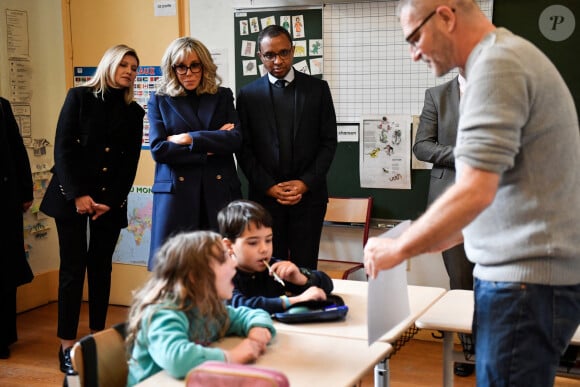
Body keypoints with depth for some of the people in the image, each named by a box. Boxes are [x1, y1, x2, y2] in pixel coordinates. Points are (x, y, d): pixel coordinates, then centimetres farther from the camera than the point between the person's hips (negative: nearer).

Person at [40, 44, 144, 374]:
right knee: (74, 267, -5)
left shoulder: (134, 112, 8)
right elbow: (63, 148, -5)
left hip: (110, 200, 3)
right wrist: (77, 195, -13)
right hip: (72, 195, -3)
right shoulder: (79, 97, 1)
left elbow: (131, 162, 5)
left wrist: (111, 201, -7)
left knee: (101, 267, 7)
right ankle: (68, 345, 0)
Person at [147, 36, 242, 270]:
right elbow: (158, 149, -4)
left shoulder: (223, 97, 13)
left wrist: (190, 139, -8)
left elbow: (235, 139, -1)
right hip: (176, 192, -1)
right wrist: (210, 146, -6)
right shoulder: (159, 101, 9)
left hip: (220, 191, 1)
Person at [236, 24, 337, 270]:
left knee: (305, 268, 3)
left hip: (308, 194, 0)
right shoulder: (248, 95, 6)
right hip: (265, 196, 0)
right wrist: (269, 186, -7)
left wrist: (306, 183, -6)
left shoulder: (317, 89, 6)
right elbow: (244, 149, 3)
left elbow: (329, 141, 4)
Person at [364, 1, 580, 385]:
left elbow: (475, 192, -22)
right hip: (527, 270, 10)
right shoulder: (510, 54, 16)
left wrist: (397, 249, -11)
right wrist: (438, 239, 20)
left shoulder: (496, 63, -15)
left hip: (524, 280, -10)